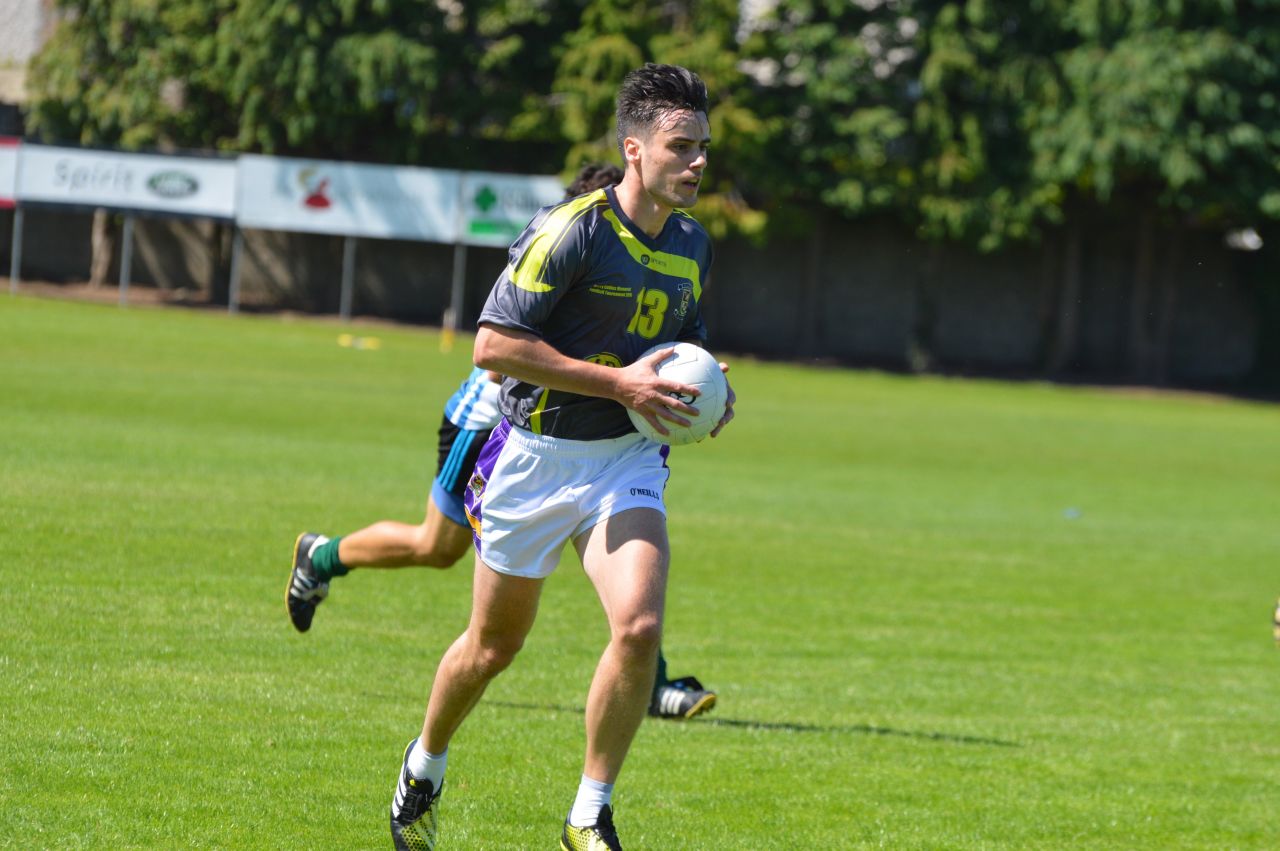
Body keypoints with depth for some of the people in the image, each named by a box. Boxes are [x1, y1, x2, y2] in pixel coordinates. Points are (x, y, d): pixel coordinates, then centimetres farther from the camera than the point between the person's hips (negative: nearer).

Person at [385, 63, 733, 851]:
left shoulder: (692, 244, 4)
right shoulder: (573, 230, -18)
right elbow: (494, 343, -21)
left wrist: (705, 392, 0)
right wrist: (619, 383, -24)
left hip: (628, 460, 4)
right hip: (536, 454, -4)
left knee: (640, 626, -18)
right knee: (495, 645, 11)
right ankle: (423, 770, 40)